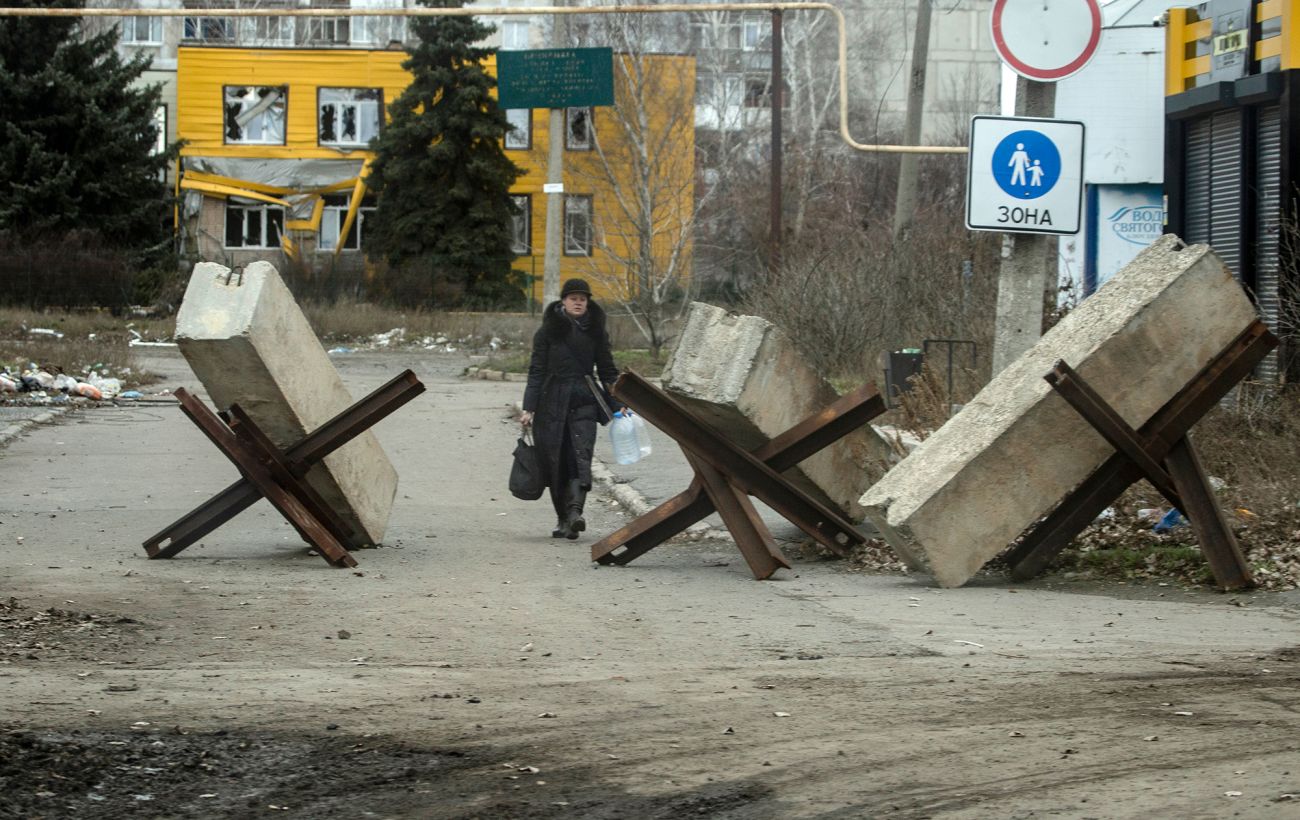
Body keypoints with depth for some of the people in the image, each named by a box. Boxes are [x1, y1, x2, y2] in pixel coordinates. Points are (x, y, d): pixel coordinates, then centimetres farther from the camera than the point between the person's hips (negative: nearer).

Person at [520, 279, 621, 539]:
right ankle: (563, 518, 7)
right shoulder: (548, 332, 3)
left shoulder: (596, 332, 10)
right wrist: (529, 408, -6)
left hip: (584, 403, 1)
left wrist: (617, 406, 8)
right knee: (555, 463, 0)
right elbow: (536, 371, 2)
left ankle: (575, 511, -27)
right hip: (552, 404, -1)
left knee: (580, 457, -16)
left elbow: (607, 371, 15)